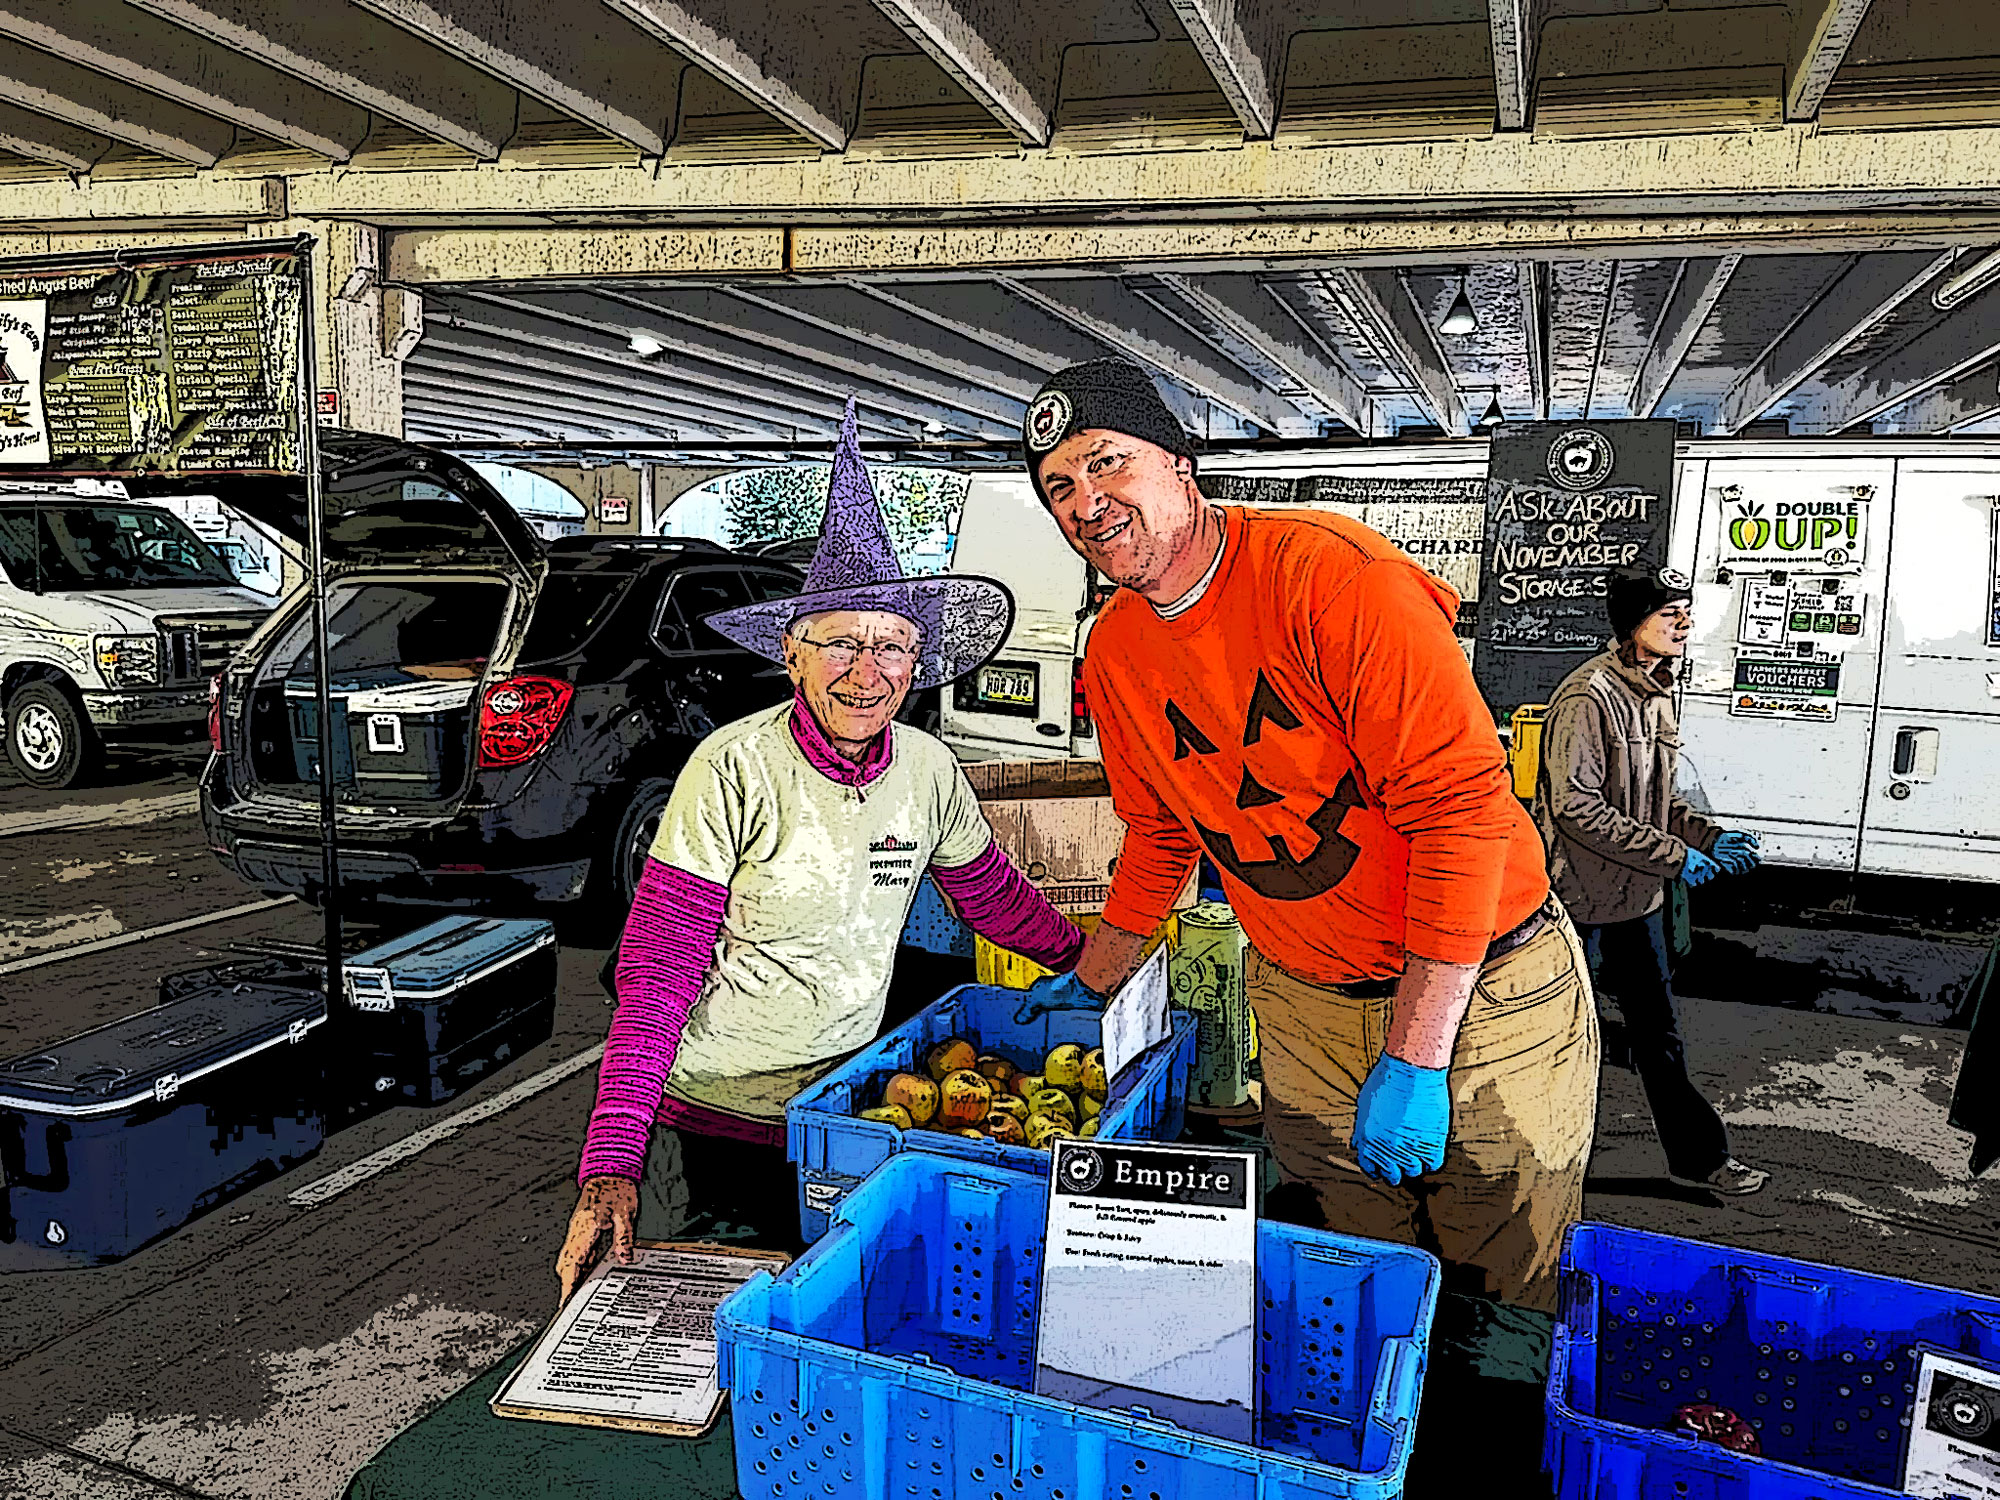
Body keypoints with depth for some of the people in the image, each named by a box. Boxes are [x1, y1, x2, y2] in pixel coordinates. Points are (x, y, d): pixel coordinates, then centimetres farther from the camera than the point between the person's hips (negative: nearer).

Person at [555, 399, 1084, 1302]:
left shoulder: (928, 770, -5)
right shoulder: (734, 771, -19)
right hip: (701, 1118, -4)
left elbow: (993, 896, 15)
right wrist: (611, 1163, -24)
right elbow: (655, 979, -19)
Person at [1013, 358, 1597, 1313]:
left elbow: (1461, 806, -24)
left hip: (1482, 987, -4)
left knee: (1509, 1303, 10)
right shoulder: (1114, 653, 0)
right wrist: (1092, 982, 22)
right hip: (1301, 1001, 5)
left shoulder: (1330, 574, -22)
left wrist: (1411, 1055, -24)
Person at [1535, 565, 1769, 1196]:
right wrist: (1674, 856, -21)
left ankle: (1698, 1156, 29)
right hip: (1581, 896, -8)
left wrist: (1708, 838, 4)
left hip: (1638, 897, 8)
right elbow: (1578, 807, -24)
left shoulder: (1658, 694, 10)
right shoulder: (1588, 695, -19)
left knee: (1658, 1030, 17)